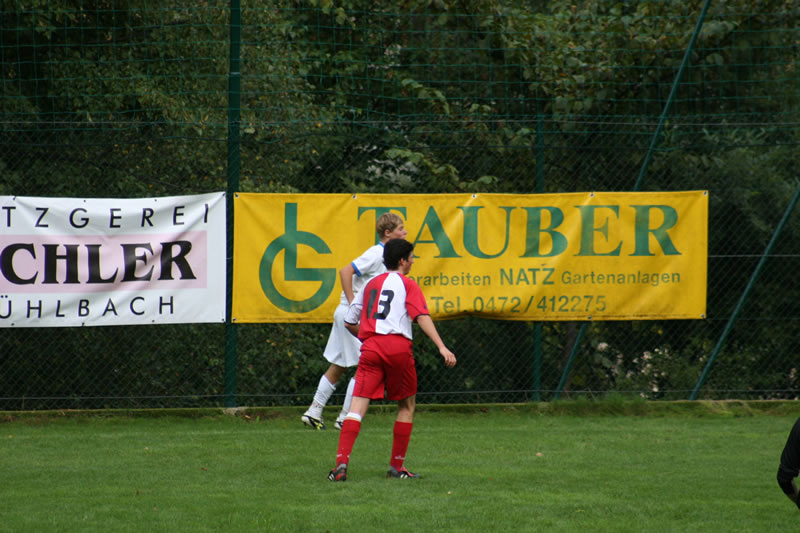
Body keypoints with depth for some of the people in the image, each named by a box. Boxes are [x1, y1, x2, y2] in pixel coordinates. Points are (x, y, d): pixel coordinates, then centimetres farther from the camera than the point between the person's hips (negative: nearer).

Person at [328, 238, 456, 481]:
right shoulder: (408, 285, 8)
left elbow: (350, 322, 24)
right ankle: (397, 465, 16)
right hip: (398, 347, -3)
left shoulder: (371, 284, 22)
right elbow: (422, 317, -7)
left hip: (371, 346, 3)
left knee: (358, 404, -7)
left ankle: (342, 462, -25)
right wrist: (442, 347, -16)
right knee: (407, 405, 16)